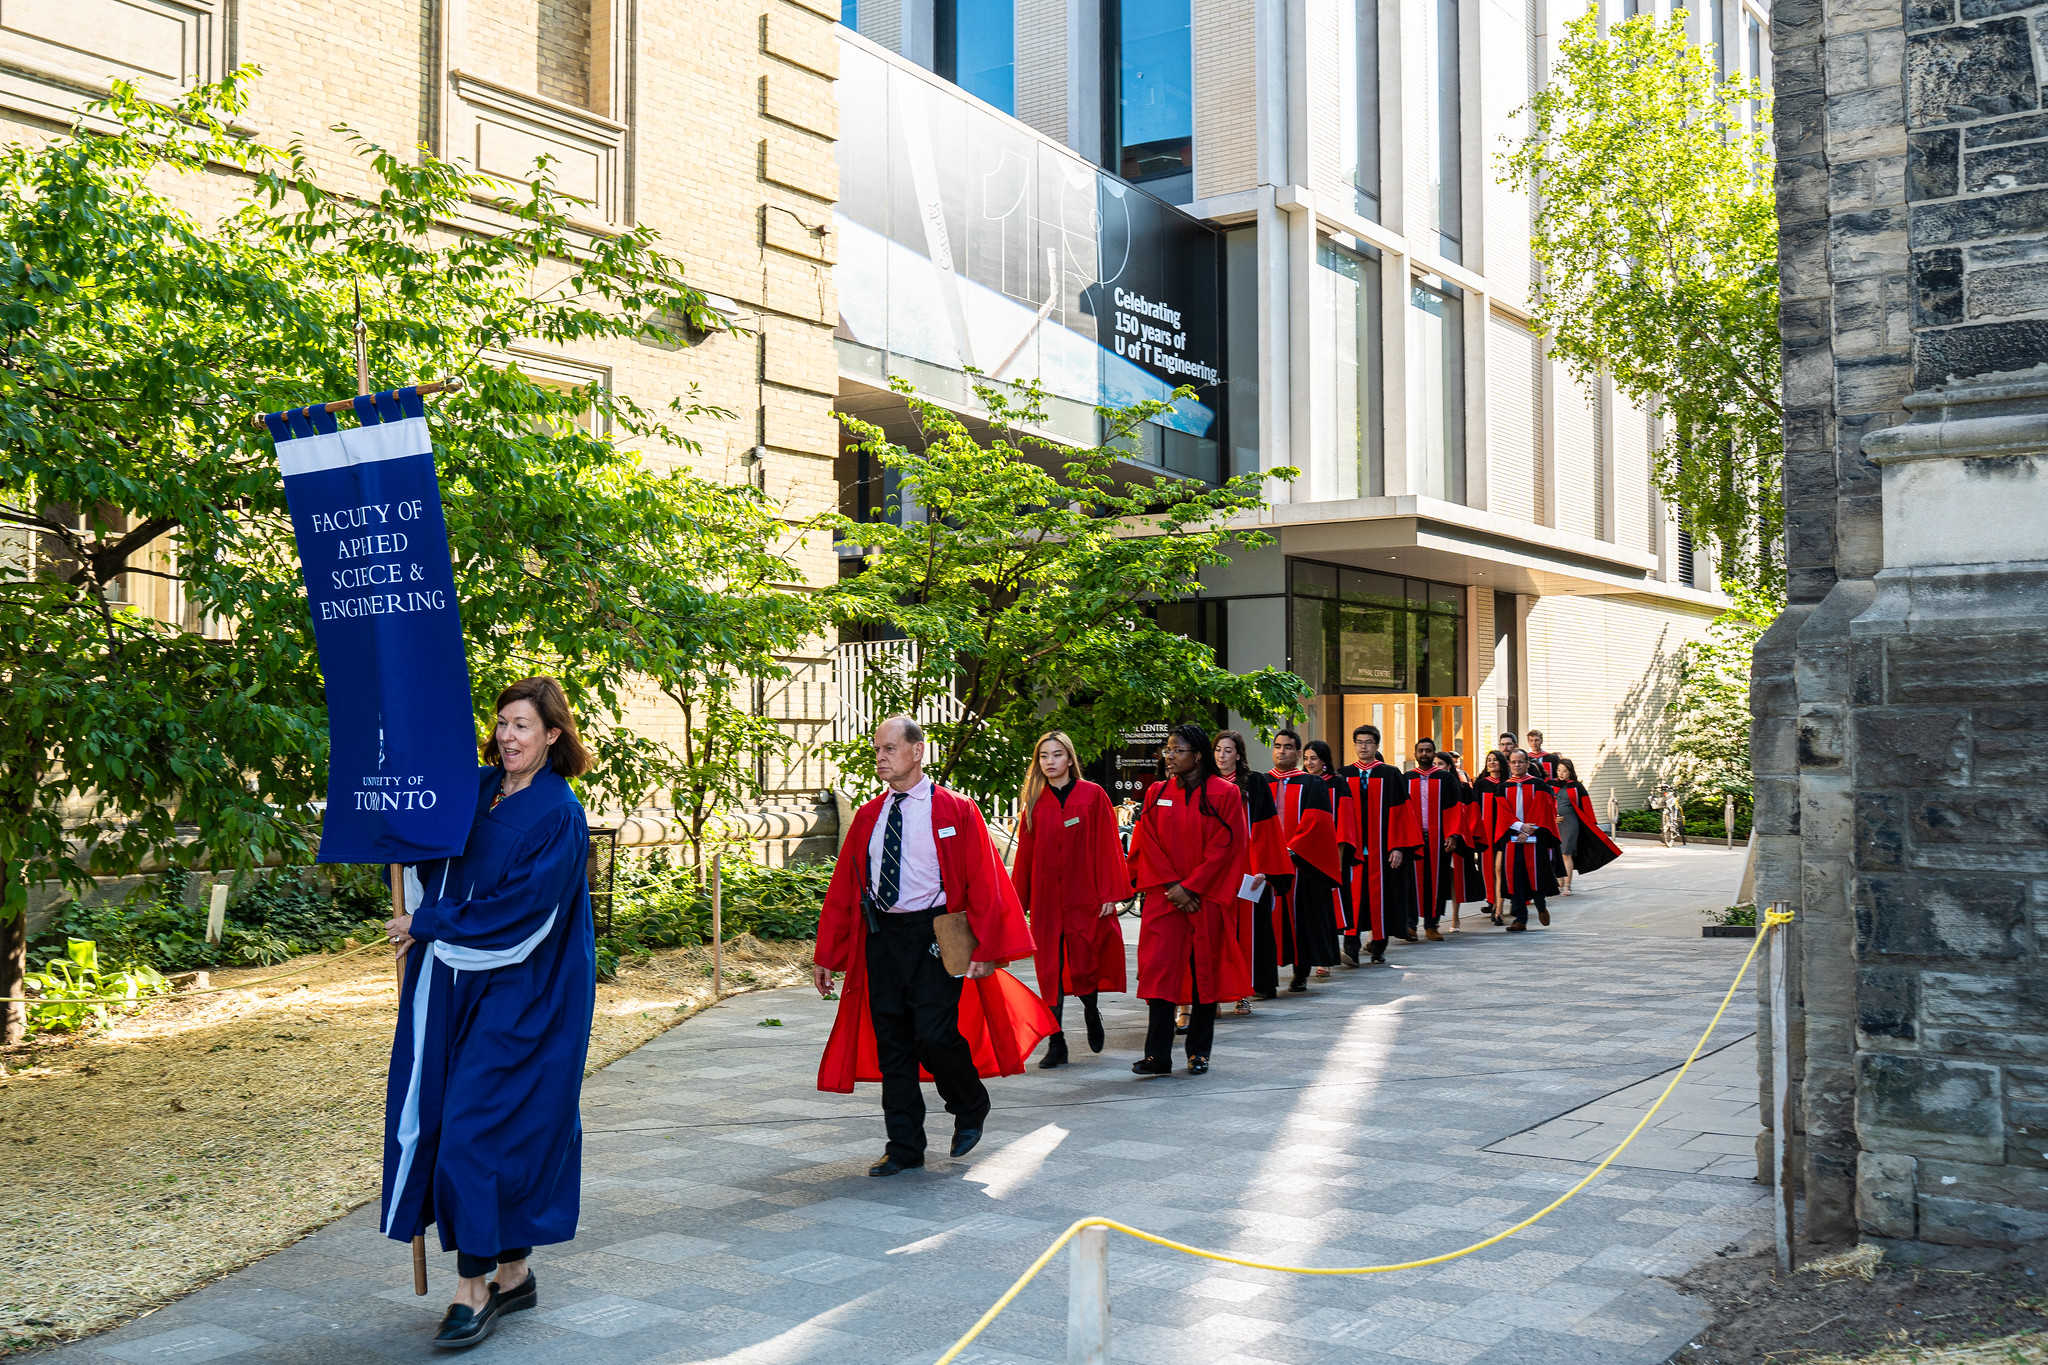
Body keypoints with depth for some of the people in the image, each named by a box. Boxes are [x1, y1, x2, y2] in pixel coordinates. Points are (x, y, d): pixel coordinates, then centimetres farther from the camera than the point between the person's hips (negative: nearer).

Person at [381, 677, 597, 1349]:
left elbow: (519, 914, -18)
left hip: (519, 998, -7)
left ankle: (474, 1289, 1)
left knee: (481, 1128, -8)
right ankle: (513, 1274, 21)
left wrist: (427, 925, -11)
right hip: (457, 987, 7)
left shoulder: (559, 817, -13)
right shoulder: (474, 790, 8)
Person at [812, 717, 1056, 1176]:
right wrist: (826, 955, 7)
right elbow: (843, 888, 10)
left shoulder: (955, 811, -3)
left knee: (935, 1036, -13)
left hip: (933, 935, -5)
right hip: (881, 936, 5)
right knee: (891, 1043, 6)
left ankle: (971, 1108, 17)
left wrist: (984, 949, -12)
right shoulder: (868, 817, 9)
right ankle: (905, 1148, 17)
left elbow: (983, 883, -5)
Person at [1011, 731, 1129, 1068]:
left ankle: (1091, 1012, 31)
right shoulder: (1034, 801, 7)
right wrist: (1019, 899, 6)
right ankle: (1056, 1045, 7)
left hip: (1084, 895, -3)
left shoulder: (1093, 796, -1)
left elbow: (1107, 846, -2)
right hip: (1046, 898, 3)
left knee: (1083, 964, -2)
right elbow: (1025, 853, 8)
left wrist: (1110, 893, -7)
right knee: (1050, 970, 2)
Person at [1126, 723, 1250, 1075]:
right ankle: (1157, 1055, -3)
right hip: (1164, 897, 3)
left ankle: (1199, 1052, 14)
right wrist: (1171, 885, -8)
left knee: (1205, 970, 4)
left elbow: (1225, 846, -8)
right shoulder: (1157, 793, 7)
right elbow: (1148, 843, 4)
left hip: (1207, 897, -2)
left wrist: (1190, 887, -13)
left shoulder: (1224, 793, -3)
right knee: (1158, 970, -5)